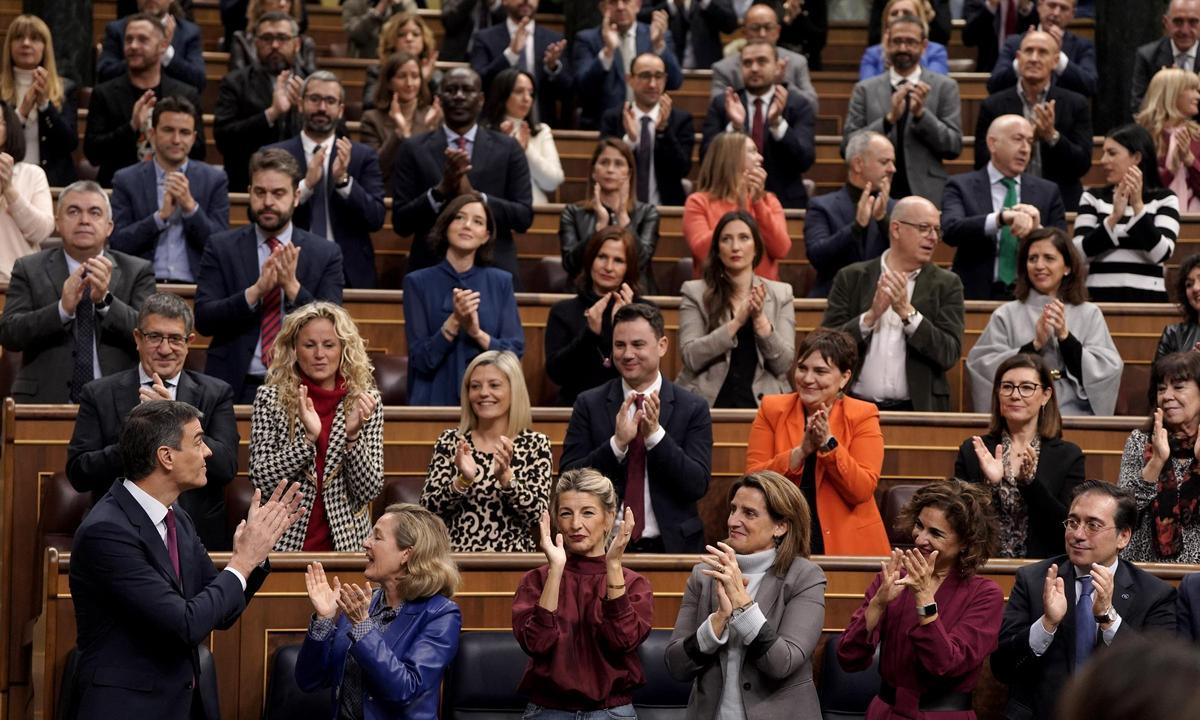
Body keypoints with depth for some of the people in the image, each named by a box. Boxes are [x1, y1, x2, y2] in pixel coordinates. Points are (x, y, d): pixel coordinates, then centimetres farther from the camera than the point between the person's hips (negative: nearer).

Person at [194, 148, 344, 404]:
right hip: (236, 386, 0)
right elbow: (203, 319, -2)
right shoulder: (220, 247, 8)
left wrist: (293, 287, -14)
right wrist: (256, 291, -16)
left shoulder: (325, 254, 7)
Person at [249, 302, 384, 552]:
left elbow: (370, 491, -1)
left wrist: (353, 435, -14)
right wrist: (308, 437, -16)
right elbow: (261, 479, -6)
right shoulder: (270, 398, 2)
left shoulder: (365, 402, 4)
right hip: (284, 541, -1)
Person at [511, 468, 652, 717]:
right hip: (548, 711, 0)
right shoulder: (536, 580, 7)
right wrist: (556, 568, -15)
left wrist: (613, 565, -14)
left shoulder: (633, 583, 8)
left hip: (612, 711, 0)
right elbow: (537, 643, -11)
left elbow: (625, 640, -11)